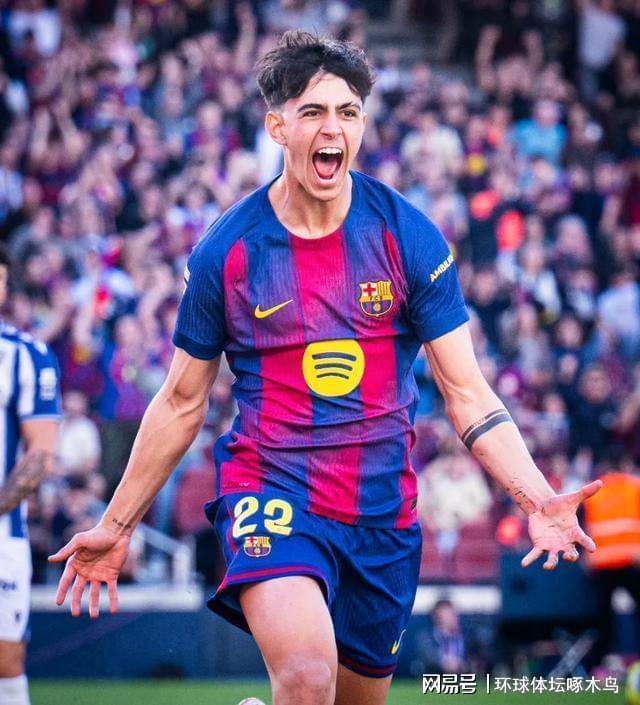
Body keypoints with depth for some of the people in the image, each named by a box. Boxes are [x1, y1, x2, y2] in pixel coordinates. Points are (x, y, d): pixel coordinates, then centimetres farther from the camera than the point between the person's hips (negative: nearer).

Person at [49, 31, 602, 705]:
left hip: (384, 510, 3)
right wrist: (115, 525, 12)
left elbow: (466, 392, -2)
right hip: (271, 491, -3)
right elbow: (182, 401, 9)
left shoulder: (409, 237, -3)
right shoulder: (226, 251, -3)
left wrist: (537, 498, -16)